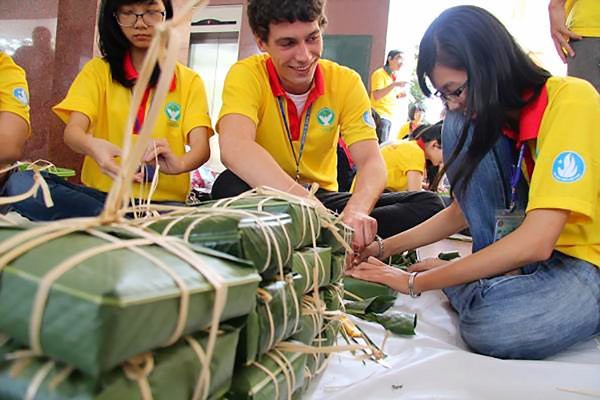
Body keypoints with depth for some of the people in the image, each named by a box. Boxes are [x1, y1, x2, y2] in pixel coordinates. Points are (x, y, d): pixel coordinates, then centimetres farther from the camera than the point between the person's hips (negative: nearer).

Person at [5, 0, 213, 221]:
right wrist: (93, 146, -31)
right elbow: (73, 131, -5)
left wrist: (178, 164, -30)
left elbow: (201, 147, -5)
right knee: (21, 183, -27)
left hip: (163, 202, -3)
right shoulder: (97, 70, 10)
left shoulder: (189, 80, 8)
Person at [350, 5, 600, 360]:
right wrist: (383, 248, 0)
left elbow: (535, 242, -29)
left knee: (491, 324, -38)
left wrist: (415, 281, -24)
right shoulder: (496, 116, 2)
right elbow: (462, 212, 9)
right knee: (460, 130, -10)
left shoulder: (570, 101, -23)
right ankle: (500, 271, -5)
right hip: (529, 249, 7)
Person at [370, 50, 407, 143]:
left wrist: (398, 95, 8)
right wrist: (394, 84, -24)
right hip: (380, 116, -9)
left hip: (389, 117, 9)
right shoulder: (380, 73, -6)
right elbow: (376, 95, -19)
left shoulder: (393, 76, 18)